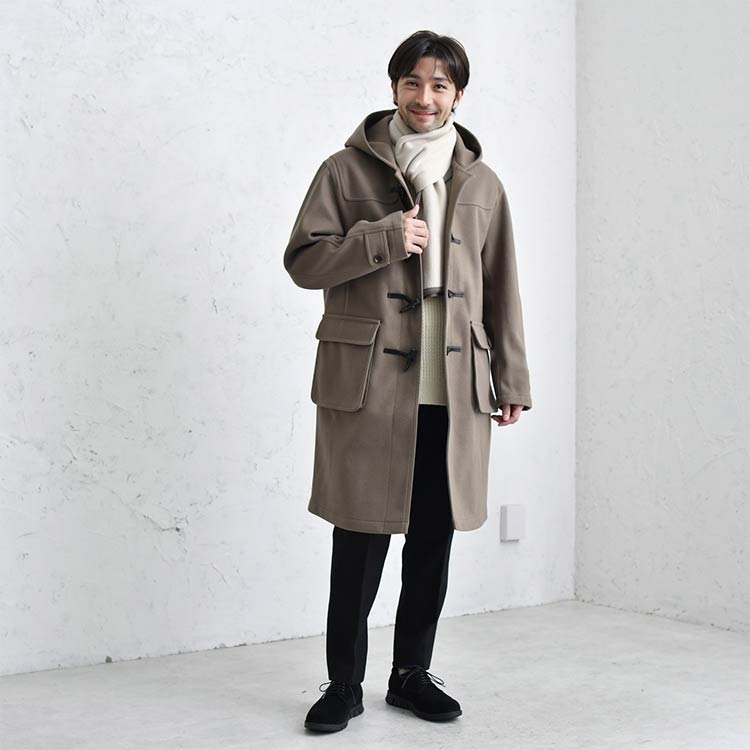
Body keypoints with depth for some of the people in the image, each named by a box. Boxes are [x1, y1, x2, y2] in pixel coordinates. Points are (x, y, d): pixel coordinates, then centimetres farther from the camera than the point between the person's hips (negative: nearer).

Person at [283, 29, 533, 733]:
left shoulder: (482, 184, 13)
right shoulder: (347, 170, 4)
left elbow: (501, 290, 15)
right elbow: (302, 259, -1)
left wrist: (512, 379, 11)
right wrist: (383, 238, -13)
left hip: (455, 390, 3)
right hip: (369, 384, -3)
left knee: (433, 538, 9)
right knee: (360, 540, -2)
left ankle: (412, 674, 24)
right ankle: (344, 684, 12)